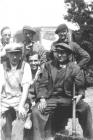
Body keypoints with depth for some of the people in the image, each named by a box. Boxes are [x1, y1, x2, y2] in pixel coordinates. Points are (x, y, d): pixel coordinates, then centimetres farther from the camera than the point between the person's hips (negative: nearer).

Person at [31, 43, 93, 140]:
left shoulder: (75, 68, 4)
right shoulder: (48, 65, 6)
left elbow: (80, 85, 4)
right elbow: (42, 84, 1)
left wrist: (80, 95, -18)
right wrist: (42, 99, -13)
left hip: (68, 98, 0)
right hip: (50, 98, 1)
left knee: (85, 107, -23)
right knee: (36, 111, -23)